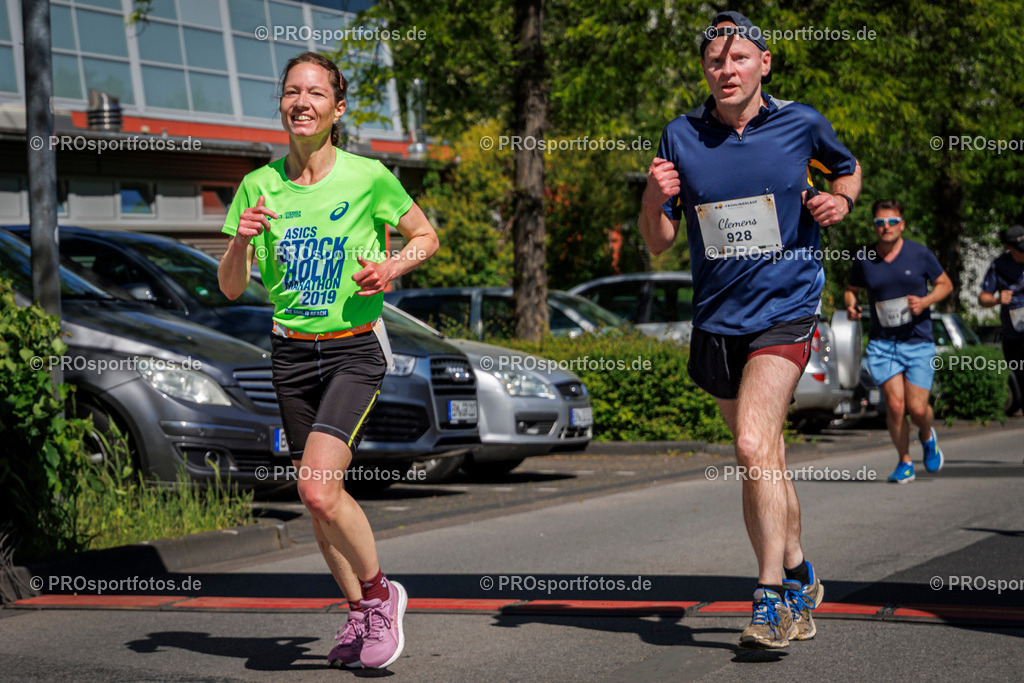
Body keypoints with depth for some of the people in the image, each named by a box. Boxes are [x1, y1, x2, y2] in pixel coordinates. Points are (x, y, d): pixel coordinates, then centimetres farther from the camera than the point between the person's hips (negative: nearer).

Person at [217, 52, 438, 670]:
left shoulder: (369, 177, -7)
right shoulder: (259, 186, 1)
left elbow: (426, 236, 8)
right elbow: (232, 289, 3)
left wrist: (392, 267, -12)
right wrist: (241, 241, -16)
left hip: (356, 347, -4)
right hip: (292, 351, 4)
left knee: (318, 489, -19)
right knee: (321, 498, 8)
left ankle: (380, 592, 5)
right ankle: (364, 616, 28)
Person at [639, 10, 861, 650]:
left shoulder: (802, 124, -2)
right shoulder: (681, 137, 1)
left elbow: (848, 168, 20)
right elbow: (658, 243, 5)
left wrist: (842, 200, -2)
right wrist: (655, 197, -15)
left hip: (786, 309, -3)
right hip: (717, 317, 4)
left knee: (753, 444, -21)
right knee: (765, 460, 14)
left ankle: (773, 597, -15)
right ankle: (799, 578, 32)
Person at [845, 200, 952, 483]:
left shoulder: (919, 253, -2)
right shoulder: (864, 259, 1)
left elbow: (945, 284, 9)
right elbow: (851, 289, 17)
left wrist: (926, 301, -10)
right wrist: (851, 306, -5)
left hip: (918, 342, -1)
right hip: (881, 343, 1)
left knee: (917, 408, -7)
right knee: (894, 404, -11)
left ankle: (927, 436, 30)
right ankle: (904, 462, 10)